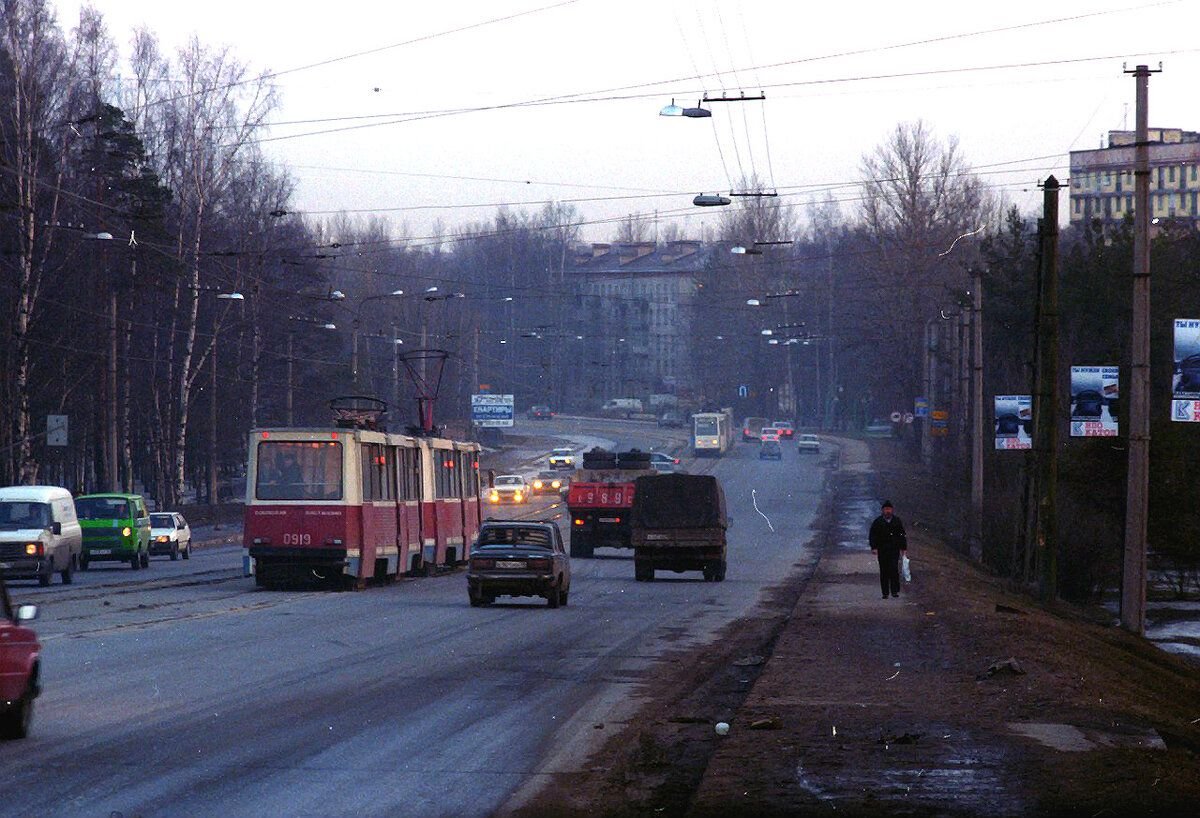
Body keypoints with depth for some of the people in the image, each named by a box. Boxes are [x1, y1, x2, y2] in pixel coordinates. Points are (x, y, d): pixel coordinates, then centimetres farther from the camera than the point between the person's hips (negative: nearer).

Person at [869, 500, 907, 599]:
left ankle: (895, 591, -8)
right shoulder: (878, 522, 6)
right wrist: (874, 547, -8)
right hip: (882, 550, 0)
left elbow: (902, 535, 15)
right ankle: (885, 592, 6)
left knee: (894, 569, -12)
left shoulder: (897, 521, 10)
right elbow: (873, 535, 4)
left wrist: (904, 548, 11)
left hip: (894, 549, 0)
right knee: (884, 571, 2)